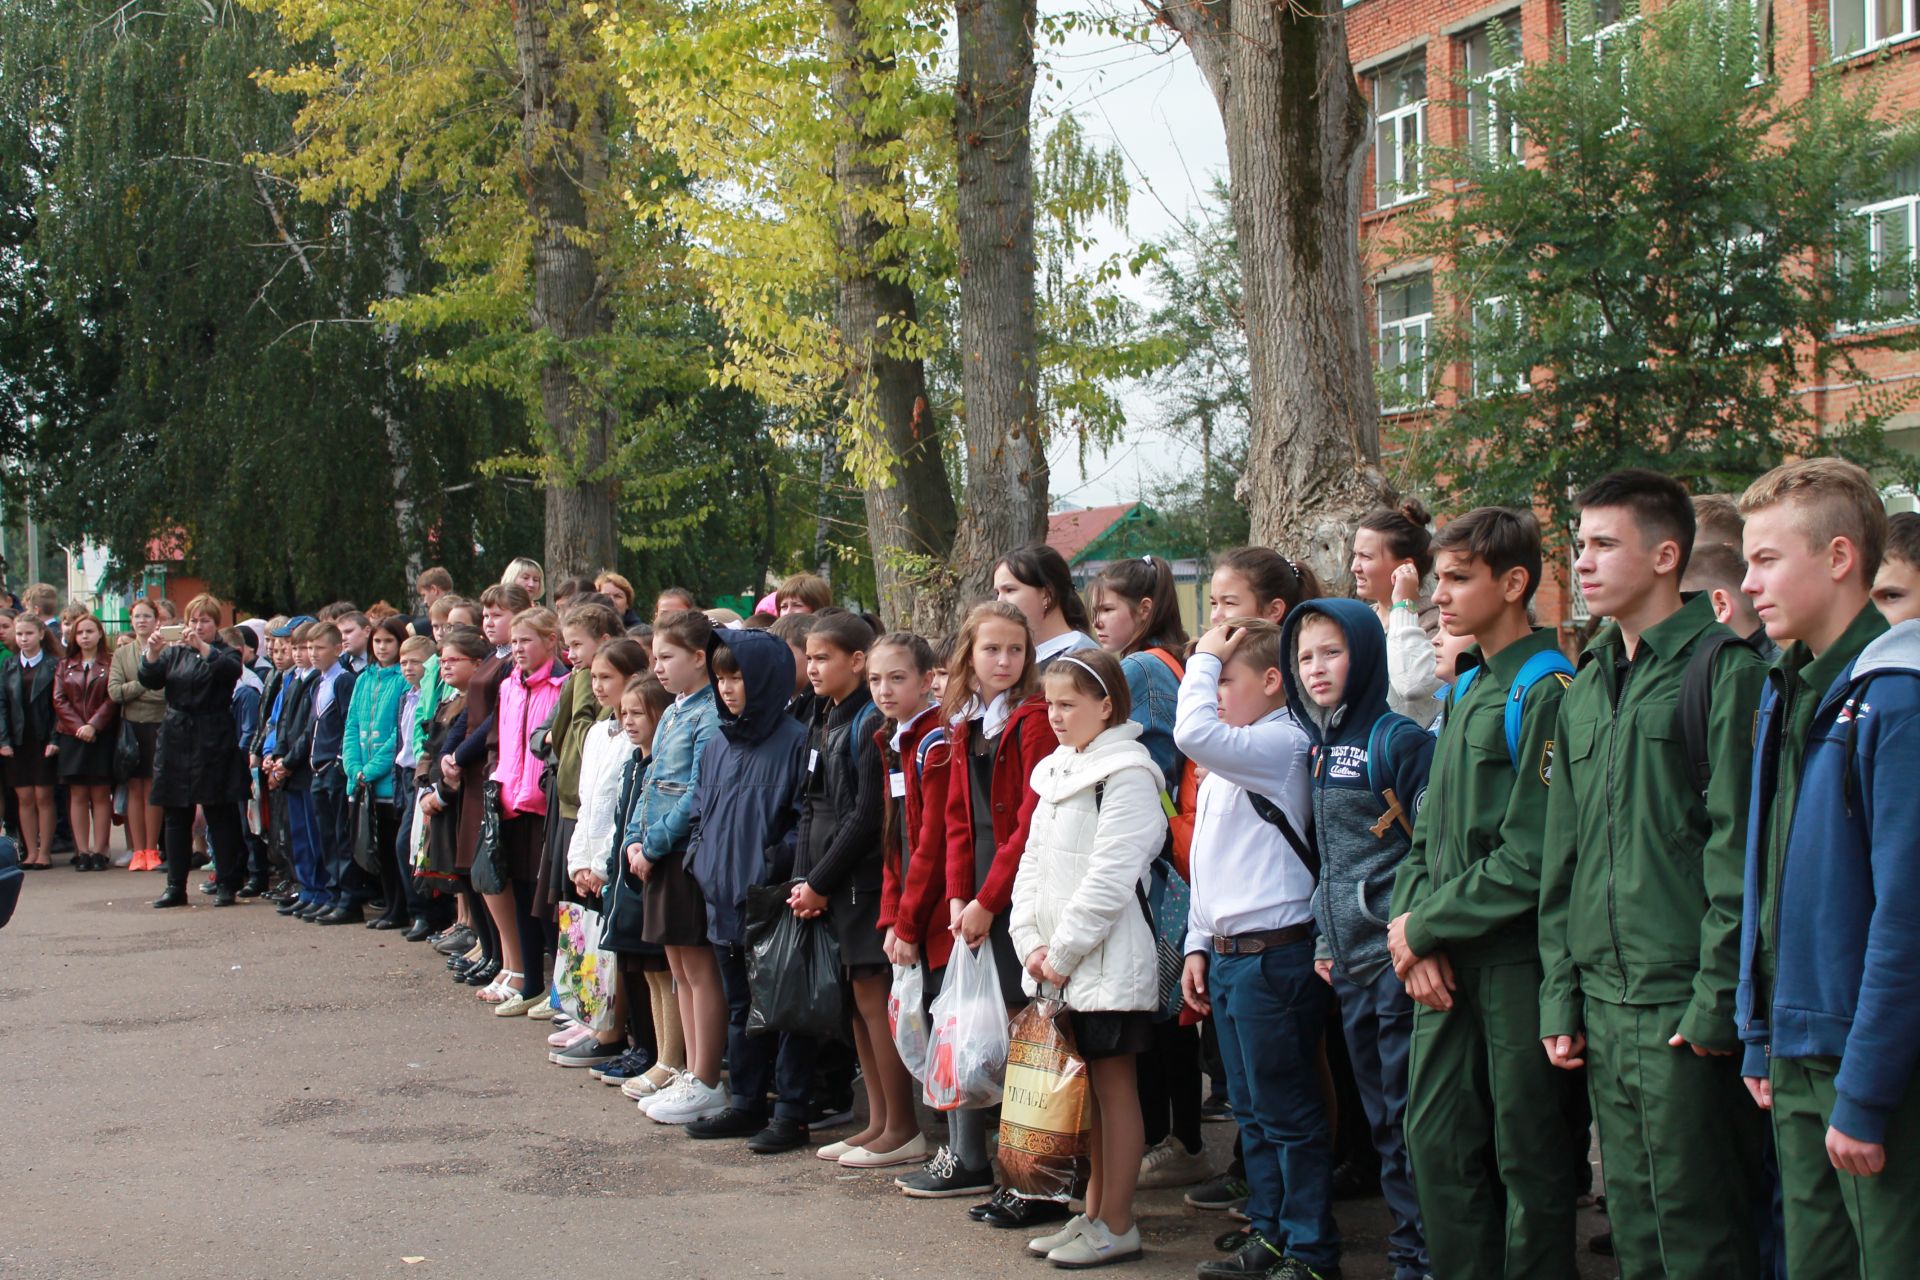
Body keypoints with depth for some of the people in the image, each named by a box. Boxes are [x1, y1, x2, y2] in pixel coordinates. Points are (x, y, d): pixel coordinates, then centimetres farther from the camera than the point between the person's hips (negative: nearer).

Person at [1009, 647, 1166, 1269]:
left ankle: (1116, 1225, 5)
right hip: (1058, 963, 8)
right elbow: (1033, 862, 15)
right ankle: (1093, 1213, 22)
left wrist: (1064, 952, -15)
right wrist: (1032, 941, 2)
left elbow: (1109, 878, -18)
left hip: (1108, 961, -8)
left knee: (1114, 1089, -1)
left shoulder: (1126, 776, -12)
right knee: (1085, 1093, 13)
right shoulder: (1056, 773, 16)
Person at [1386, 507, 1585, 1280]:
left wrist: (1426, 925, -12)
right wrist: (1417, 935, 0)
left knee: (1528, 1154, 2)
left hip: (1517, 958, -8)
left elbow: (1532, 855, -19)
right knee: (1438, 1141, 12)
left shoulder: (1547, 693, -13)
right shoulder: (1465, 690, 15)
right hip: (1447, 963, 8)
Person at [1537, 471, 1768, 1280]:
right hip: (1604, 1000, 7)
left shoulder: (1723, 668, -7)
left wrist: (1717, 996, -15)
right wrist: (1561, 994, 12)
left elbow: (1738, 847, -12)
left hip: (1684, 1000, -7)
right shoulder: (1588, 687, 16)